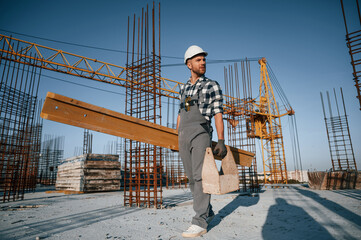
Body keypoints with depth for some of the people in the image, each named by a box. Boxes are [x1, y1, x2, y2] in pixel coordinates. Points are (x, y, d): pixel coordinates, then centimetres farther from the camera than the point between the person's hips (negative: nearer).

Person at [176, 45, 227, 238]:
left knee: (200, 177, -12)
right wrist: (178, 141, 17)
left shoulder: (212, 86, 6)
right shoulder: (184, 89, 22)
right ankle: (208, 212, 22)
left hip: (201, 133, -6)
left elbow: (218, 115, -2)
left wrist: (221, 141, -12)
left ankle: (200, 223, -7)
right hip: (184, 135, 6)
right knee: (192, 178, 7)